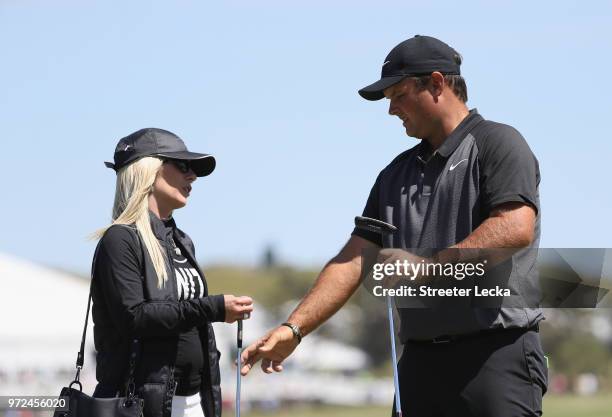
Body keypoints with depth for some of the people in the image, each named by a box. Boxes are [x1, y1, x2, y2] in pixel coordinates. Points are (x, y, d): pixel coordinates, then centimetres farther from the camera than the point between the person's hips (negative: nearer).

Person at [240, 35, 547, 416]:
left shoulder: (497, 143, -1)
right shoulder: (397, 174, 20)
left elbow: (516, 229, -17)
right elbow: (354, 259, 15)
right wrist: (294, 329, 3)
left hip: (496, 353, -7)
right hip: (419, 357, 7)